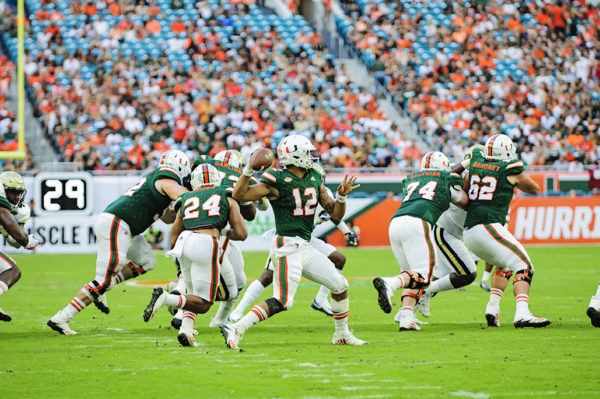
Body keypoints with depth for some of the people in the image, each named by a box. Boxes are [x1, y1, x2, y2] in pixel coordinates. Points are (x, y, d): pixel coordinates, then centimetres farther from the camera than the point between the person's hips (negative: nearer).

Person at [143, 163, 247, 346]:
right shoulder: (227, 199, 18)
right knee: (203, 304, 1)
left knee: (195, 295, 23)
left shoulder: (186, 201, 24)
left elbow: (173, 242, 24)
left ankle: (186, 330, -2)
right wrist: (227, 233, 31)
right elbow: (241, 234, 11)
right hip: (206, 243, -4)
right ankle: (166, 298, -23)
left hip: (184, 242, 4)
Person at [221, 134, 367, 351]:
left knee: (340, 286, 14)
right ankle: (236, 329, -18)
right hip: (287, 246, -8)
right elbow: (239, 195, -14)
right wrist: (249, 170, -25)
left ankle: (342, 335, 30)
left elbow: (335, 214, 14)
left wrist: (341, 197, -5)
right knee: (282, 302, -19)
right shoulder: (277, 181, -12)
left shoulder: (315, 179, 10)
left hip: (304, 247, 8)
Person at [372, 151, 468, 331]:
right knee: (423, 276, -8)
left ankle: (406, 318, -4)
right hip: (416, 223, -6)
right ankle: (389, 284, -36)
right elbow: (465, 204, 34)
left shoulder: (410, 179, 32)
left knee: (413, 275, 14)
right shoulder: (448, 179, 21)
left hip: (395, 223, 6)